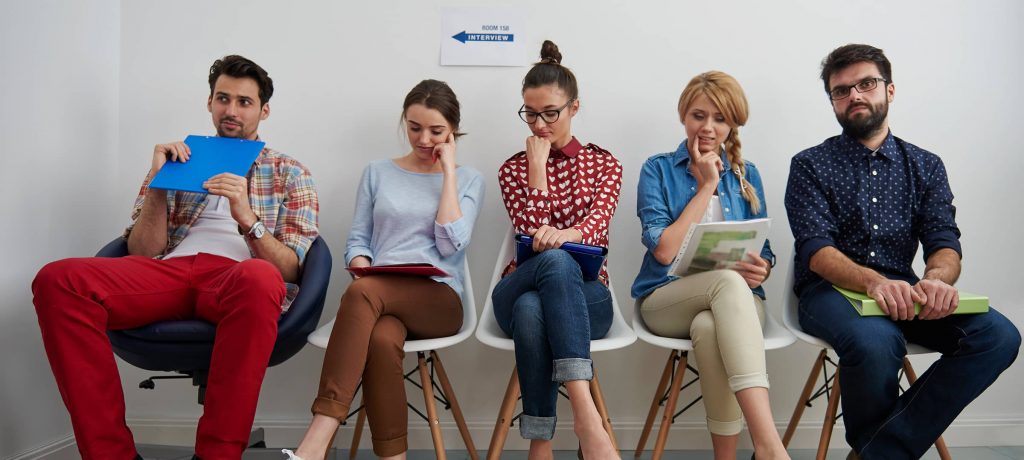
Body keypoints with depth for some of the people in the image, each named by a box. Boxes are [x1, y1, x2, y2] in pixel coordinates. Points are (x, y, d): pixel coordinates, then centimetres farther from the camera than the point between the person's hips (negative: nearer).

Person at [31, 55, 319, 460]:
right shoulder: (178, 160, 23)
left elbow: (289, 269, 5)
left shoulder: (289, 173, 18)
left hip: (236, 279, -2)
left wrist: (247, 218, -12)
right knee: (58, 280, -26)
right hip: (169, 272, 3)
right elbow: (142, 254, 13)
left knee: (258, 278, -41)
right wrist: (157, 183, 0)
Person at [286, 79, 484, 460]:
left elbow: (451, 245, -4)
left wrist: (448, 169, -1)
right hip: (379, 296, 2)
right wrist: (365, 271, -11)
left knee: (362, 293, -35)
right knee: (381, 340, -37)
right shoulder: (377, 172, 17)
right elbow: (357, 241, 12)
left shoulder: (468, 179, 12)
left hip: (439, 299, -2)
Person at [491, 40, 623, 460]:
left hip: (585, 295, 0)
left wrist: (563, 235, -34)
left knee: (532, 309, -38)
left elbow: (597, 225, -10)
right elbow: (531, 237, -5)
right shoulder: (513, 169, 11)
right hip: (519, 291, 0)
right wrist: (537, 165, -6)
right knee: (554, 261, -39)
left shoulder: (603, 164, 11)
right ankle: (584, 412, -46)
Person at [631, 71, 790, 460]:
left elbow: (763, 253, 12)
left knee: (709, 328, -36)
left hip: (736, 301, 2)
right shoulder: (658, 170, 4)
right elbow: (664, 251, -9)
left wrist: (761, 269, -13)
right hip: (667, 301, -2)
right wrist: (707, 186, -6)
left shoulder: (746, 174, 13)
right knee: (728, 281, -36)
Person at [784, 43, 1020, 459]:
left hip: (903, 292, 4)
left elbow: (945, 242, 3)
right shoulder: (811, 165, 4)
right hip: (831, 289, -4)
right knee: (876, 341, -36)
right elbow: (816, 250, -10)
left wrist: (936, 278, -23)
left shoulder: (926, 167, 15)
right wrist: (873, 281, -30)